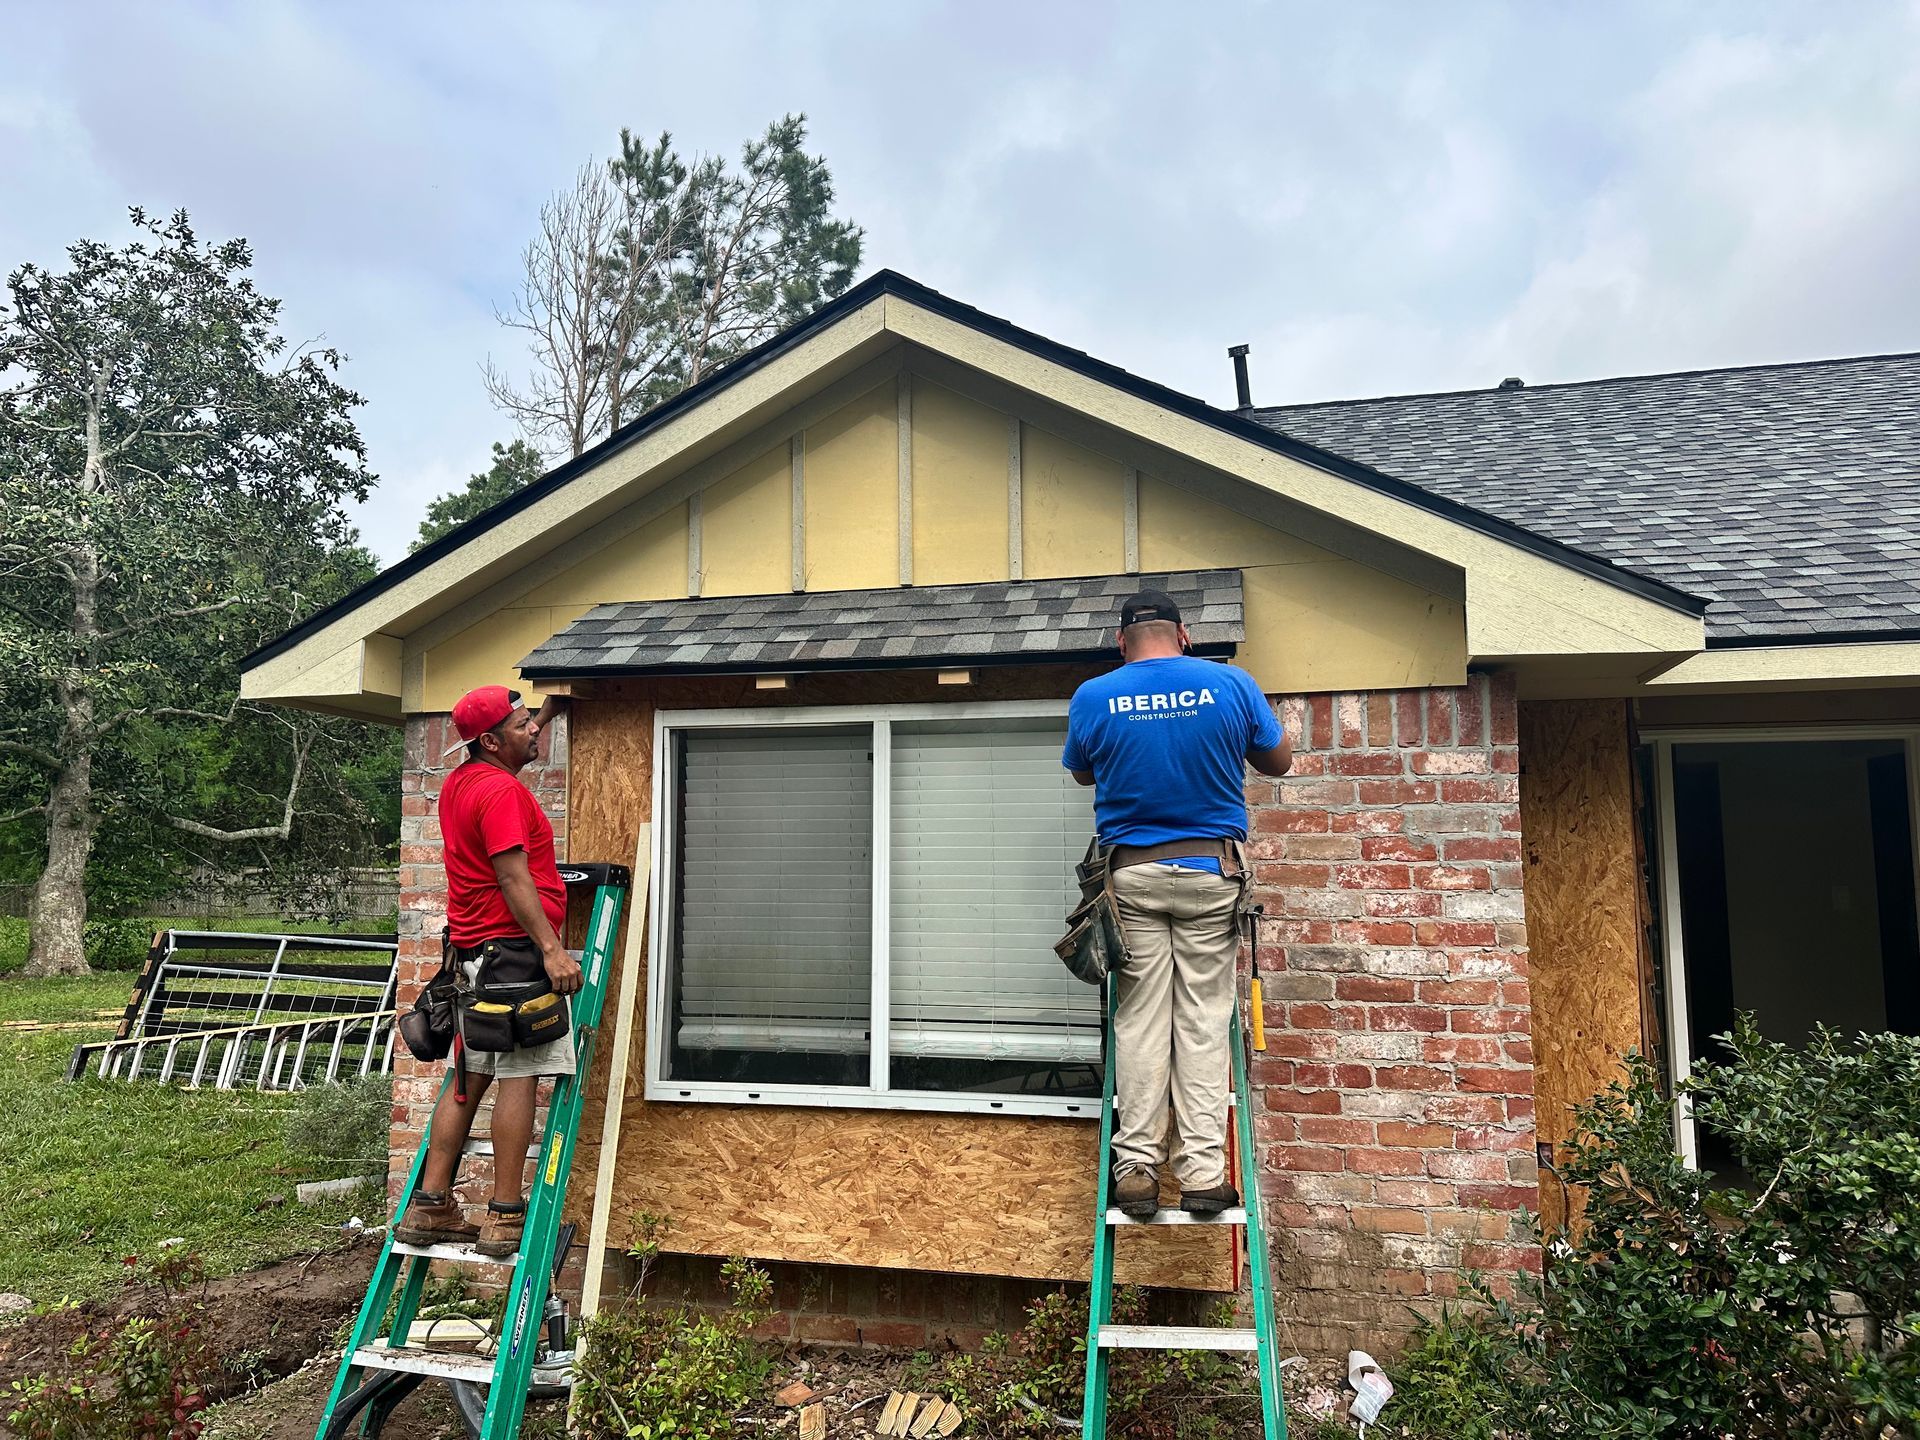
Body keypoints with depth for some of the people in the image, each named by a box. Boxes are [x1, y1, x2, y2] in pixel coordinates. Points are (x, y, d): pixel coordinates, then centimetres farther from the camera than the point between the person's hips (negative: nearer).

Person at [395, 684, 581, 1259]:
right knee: (520, 1076, -6)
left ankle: (430, 1207, 18)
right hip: (515, 946, -10)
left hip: (474, 948, 10)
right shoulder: (502, 790, -14)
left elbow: (512, 748, 40)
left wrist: (546, 712, 43)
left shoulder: (459, 783, 16)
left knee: (472, 1077, 14)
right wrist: (551, 948, -26)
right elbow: (512, 877, -22)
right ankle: (506, 1218, -4)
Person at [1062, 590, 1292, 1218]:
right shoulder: (1232, 685, -2)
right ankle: (1203, 1173, 3)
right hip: (1212, 870, 0)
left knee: (1140, 1021, 4)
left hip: (1132, 873, 0)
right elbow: (1279, 761, 12)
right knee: (1204, 1022, 4)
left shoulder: (1093, 697, -3)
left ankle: (1137, 1171, 5)